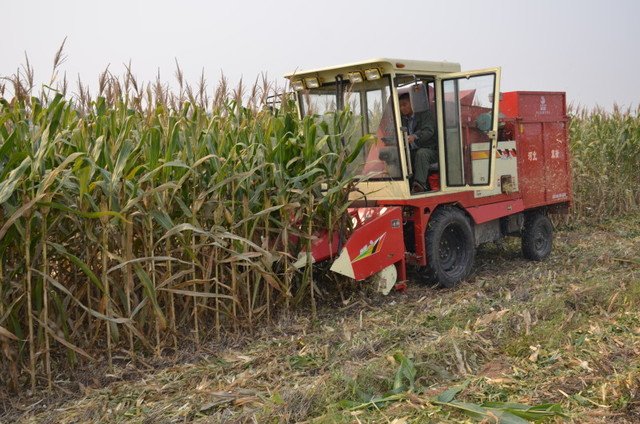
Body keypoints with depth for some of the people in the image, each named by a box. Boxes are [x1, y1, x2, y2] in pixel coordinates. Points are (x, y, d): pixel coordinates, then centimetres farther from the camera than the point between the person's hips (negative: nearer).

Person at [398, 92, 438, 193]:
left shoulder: (424, 114, -2)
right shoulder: (403, 119, 17)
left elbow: (428, 131, -20)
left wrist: (415, 137, -40)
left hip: (430, 150, -5)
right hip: (412, 152, 5)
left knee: (421, 153, -37)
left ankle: (420, 183, -46)